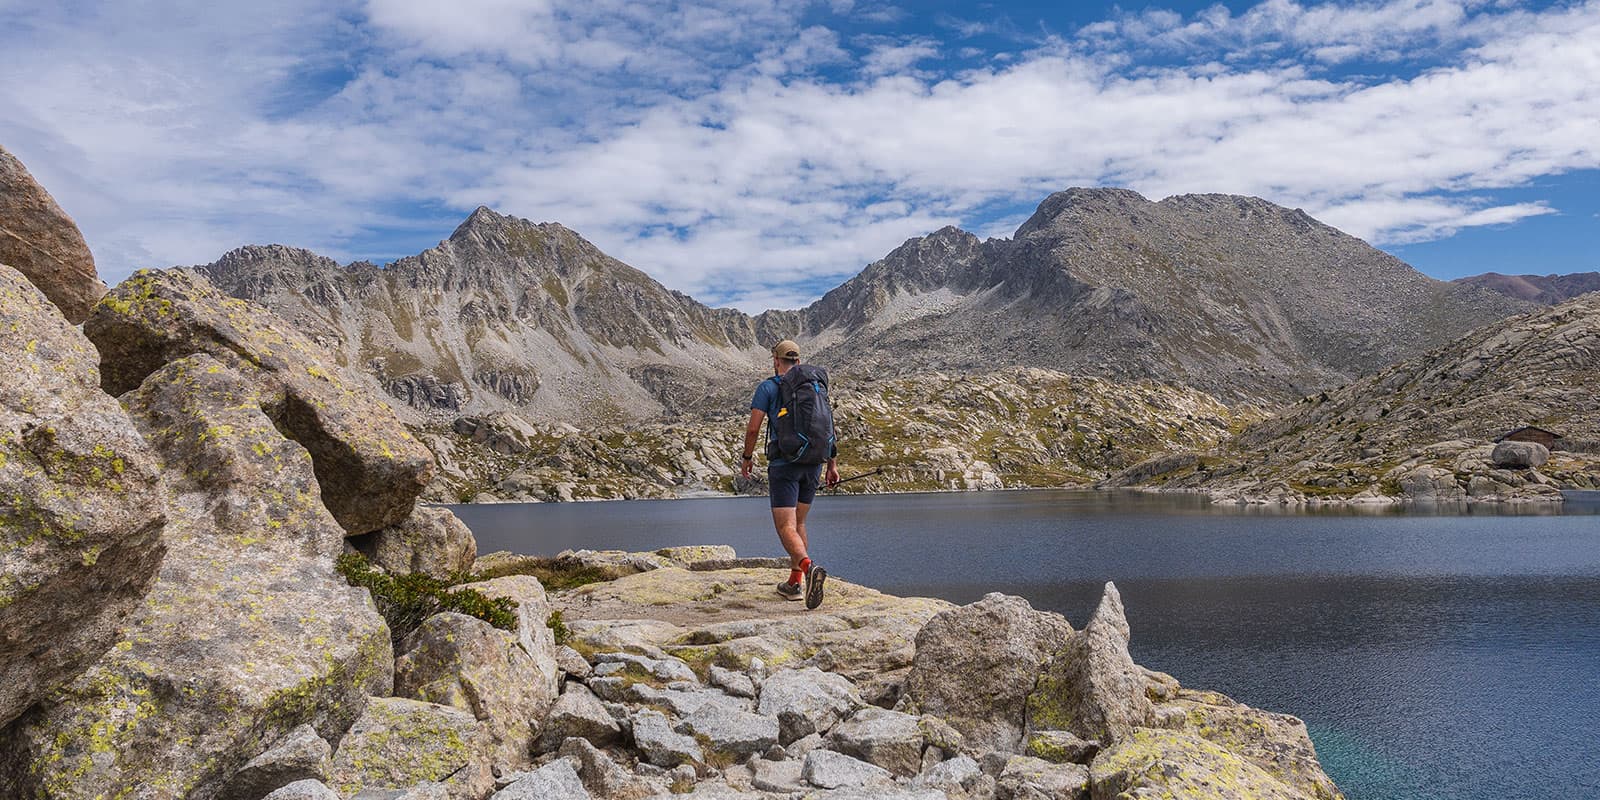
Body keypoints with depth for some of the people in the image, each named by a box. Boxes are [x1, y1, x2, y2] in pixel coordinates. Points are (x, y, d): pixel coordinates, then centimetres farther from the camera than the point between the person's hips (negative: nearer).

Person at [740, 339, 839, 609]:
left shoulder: (768, 387, -2)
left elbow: (753, 427, -6)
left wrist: (747, 458, 9)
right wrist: (832, 464, 14)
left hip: (783, 464, -5)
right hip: (813, 463, 5)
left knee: (786, 527, -8)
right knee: (798, 522, 18)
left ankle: (809, 567, -35)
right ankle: (795, 583, 21)